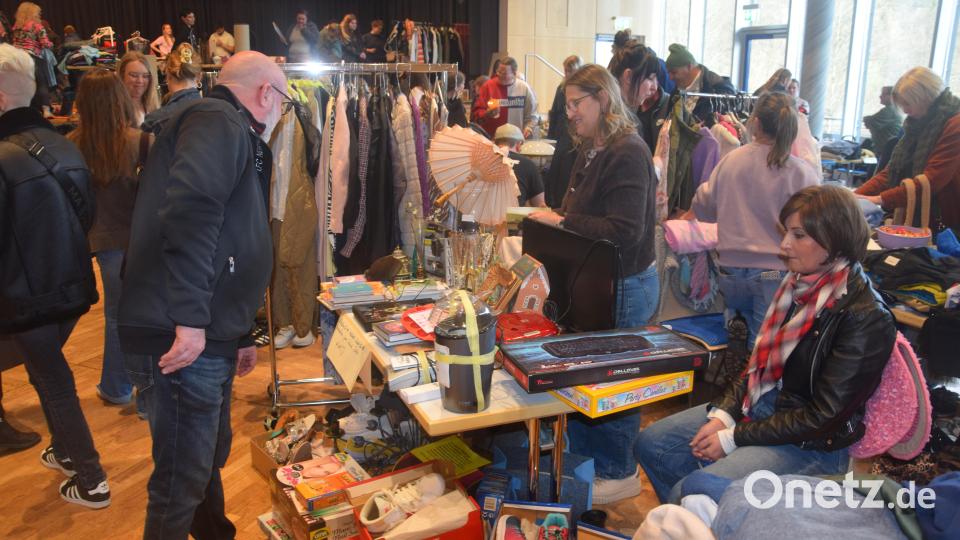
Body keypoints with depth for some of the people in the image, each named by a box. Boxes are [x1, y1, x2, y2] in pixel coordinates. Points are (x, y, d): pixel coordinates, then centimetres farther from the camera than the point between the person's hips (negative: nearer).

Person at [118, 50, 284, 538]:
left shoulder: (231, 133, 23)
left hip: (208, 340, 11)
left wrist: (239, 333, 30)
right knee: (182, 483, 3)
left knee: (209, 460, 26)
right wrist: (191, 319, -31)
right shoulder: (220, 123, -10)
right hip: (182, 342, -11)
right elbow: (190, 208, -30)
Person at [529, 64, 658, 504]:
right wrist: (550, 216, 1)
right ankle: (581, 456, 35)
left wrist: (562, 221, -22)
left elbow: (624, 232, -27)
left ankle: (619, 473, 27)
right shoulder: (591, 151, 9)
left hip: (624, 287, -9)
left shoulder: (627, 154, -19)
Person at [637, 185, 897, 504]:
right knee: (651, 443, 4)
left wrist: (735, 438, -16)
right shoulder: (798, 284, 4)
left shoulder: (866, 319, -20)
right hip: (757, 409, 8)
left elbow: (824, 415, -19)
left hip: (810, 445, -8)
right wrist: (723, 414, -4)